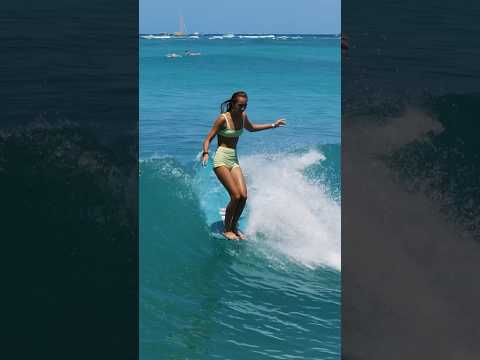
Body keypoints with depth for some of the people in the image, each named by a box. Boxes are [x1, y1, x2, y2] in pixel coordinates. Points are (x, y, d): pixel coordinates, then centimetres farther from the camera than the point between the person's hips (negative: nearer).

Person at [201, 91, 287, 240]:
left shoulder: (243, 116, 7)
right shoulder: (223, 118, -12)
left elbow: (251, 128, 29)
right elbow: (208, 139, -10)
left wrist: (273, 125, 30)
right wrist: (205, 153, -29)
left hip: (234, 159, 6)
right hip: (221, 159, -6)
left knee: (243, 195, -8)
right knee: (236, 196, -15)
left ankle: (233, 227, 11)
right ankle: (226, 229, 2)